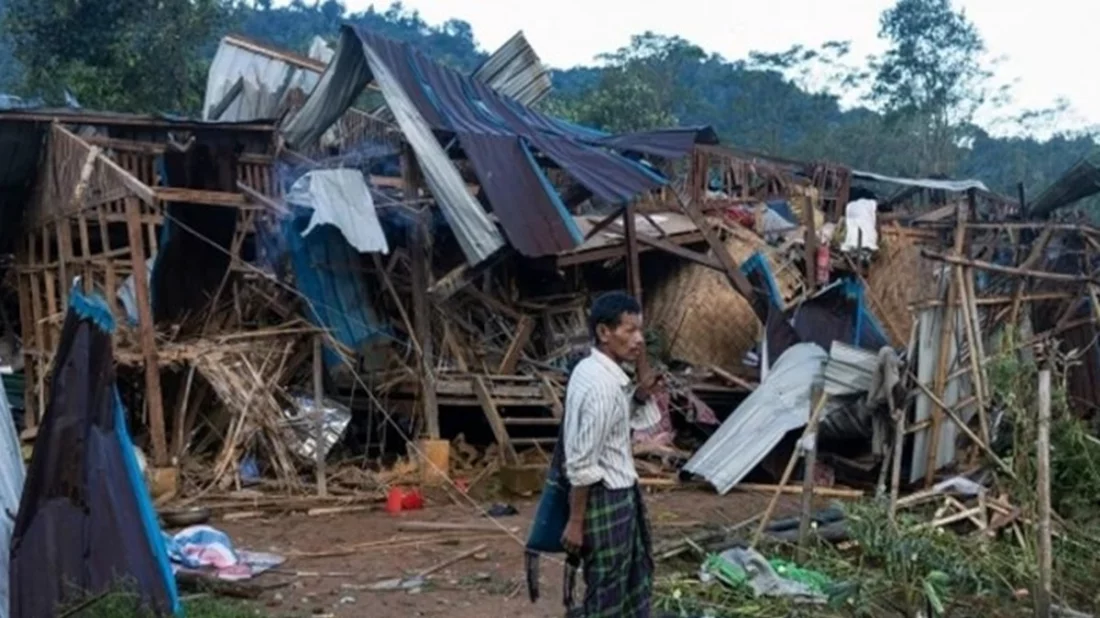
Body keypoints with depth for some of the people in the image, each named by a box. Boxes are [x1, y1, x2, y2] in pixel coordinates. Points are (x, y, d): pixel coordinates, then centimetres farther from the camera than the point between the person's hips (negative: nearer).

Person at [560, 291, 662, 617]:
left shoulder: (593, 370, 4)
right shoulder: (601, 386, -26)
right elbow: (582, 464, -24)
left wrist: (639, 396, 1)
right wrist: (576, 522, -19)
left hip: (620, 493, 10)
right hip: (606, 499, -10)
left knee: (636, 572, 24)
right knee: (606, 590, 2)